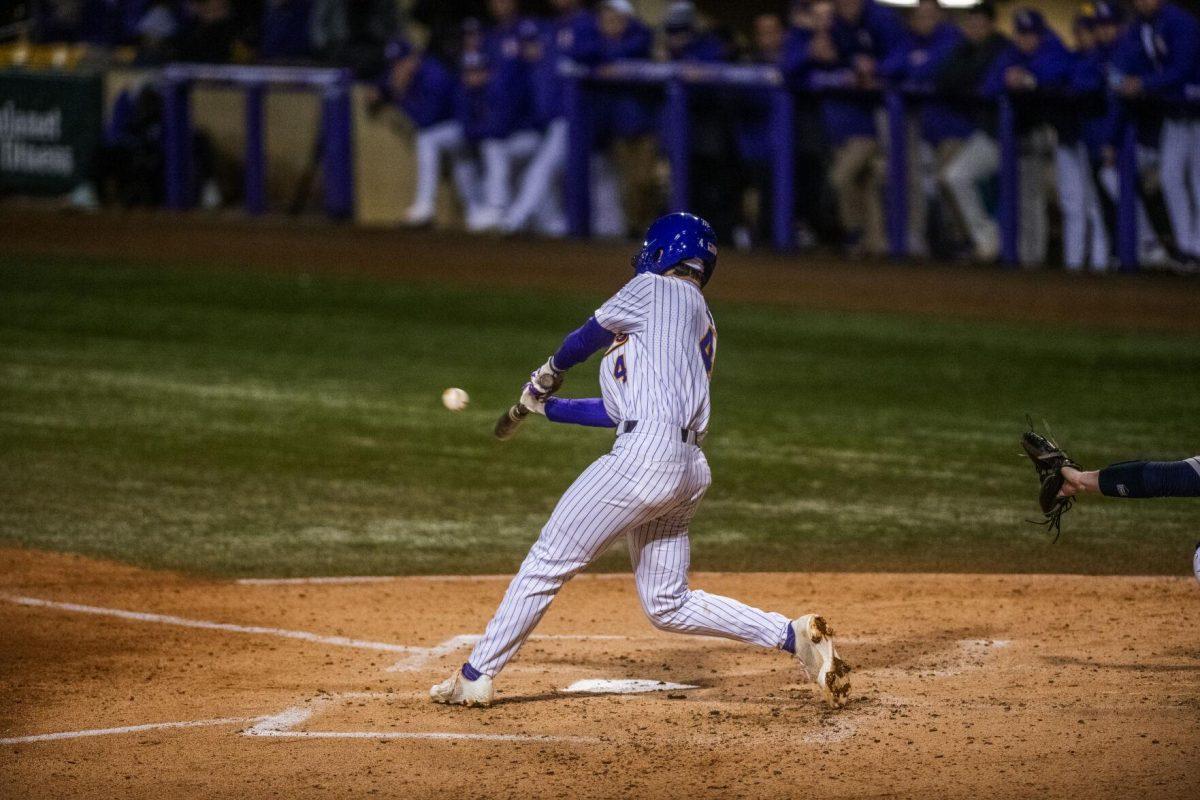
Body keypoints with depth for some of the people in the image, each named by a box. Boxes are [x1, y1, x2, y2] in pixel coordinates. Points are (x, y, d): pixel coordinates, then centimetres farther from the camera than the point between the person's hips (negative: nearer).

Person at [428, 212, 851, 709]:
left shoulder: (655, 290, 4)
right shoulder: (701, 324, 27)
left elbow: (590, 335, 17)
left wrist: (553, 368, 37)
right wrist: (549, 407, 34)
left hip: (646, 455, -9)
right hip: (686, 469, 9)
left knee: (548, 561, -4)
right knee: (669, 606, 11)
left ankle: (474, 677, -2)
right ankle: (796, 636, 0)